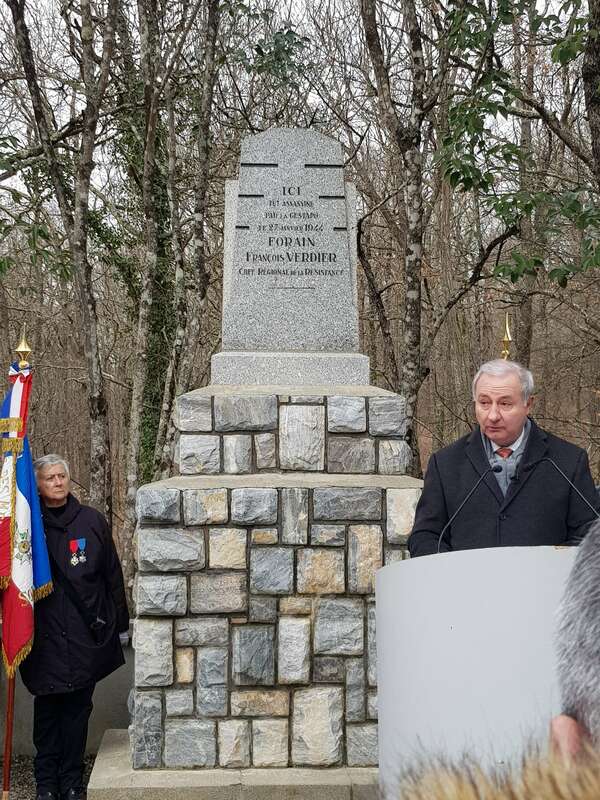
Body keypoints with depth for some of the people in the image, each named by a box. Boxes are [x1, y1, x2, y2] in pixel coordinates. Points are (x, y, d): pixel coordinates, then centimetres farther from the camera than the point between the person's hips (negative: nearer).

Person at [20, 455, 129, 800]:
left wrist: (120, 622, 7)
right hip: (45, 632, 0)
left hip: (86, 632, 1)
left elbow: (112, 573, 7)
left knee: (78, 706, 6)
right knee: (47, 707, 5)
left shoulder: (92, 520, 3)